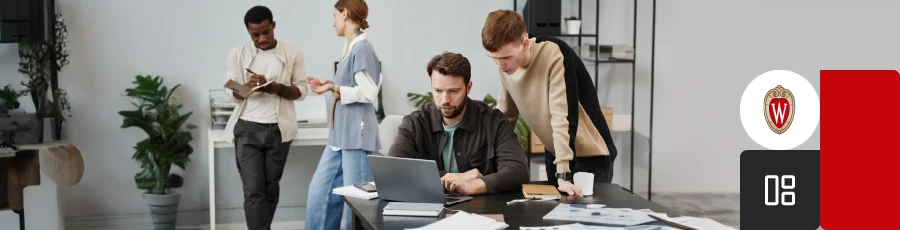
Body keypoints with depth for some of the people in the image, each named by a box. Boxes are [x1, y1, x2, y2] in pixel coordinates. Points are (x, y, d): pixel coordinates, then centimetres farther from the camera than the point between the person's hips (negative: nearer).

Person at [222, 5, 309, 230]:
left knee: (271, 188, 9)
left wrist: (279, 88, -18)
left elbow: (301, 90, 2)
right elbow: (232, 94, 2)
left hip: (279, 129, 1)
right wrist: (247, 86, -21)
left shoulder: (293, 53, 2)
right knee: (253, 190, -7)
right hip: (247, 128, -1)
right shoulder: (237, 54, 2)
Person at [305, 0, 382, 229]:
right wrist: (331, 85, 10)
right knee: (320, 190, 13)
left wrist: (334, 88, -9)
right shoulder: (349, 47, 14)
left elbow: (368, 93, -18)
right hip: (340, 134, 10)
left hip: (357, 135, -10)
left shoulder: (362, 48, -14)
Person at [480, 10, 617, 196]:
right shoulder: (505, 62, -6)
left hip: (590, 156, -6)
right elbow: (504, 117, 4)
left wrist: (563, 174, -32)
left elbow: (563, 115, -29)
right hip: (554, 154, 6)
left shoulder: (554, 54, -26)